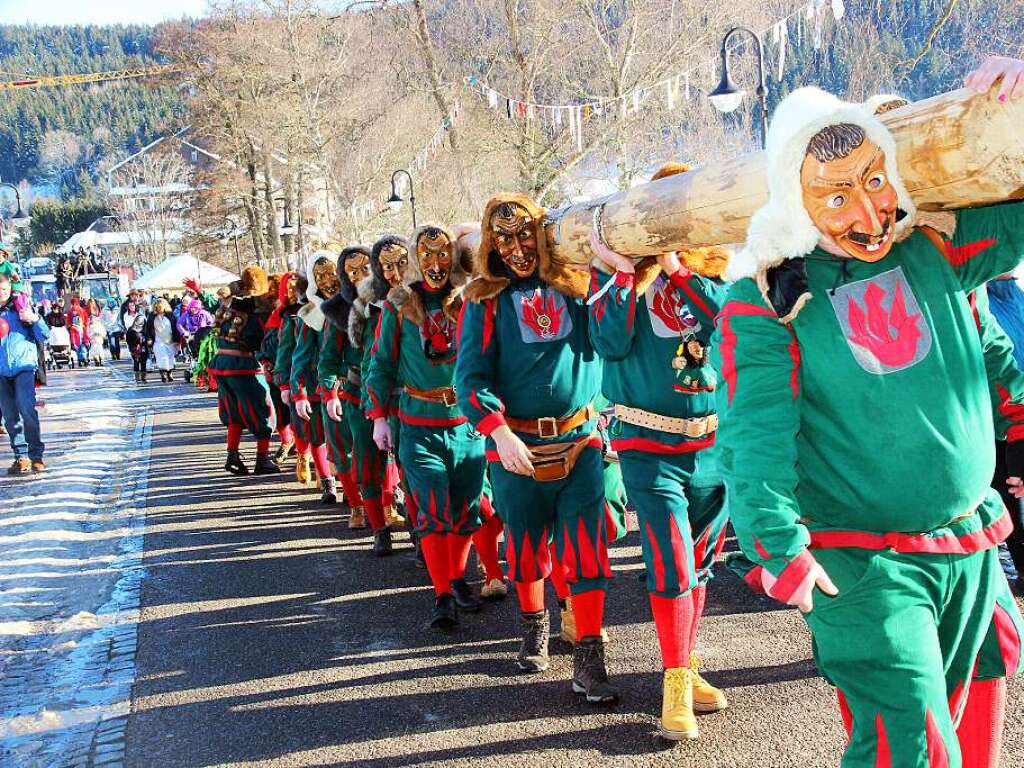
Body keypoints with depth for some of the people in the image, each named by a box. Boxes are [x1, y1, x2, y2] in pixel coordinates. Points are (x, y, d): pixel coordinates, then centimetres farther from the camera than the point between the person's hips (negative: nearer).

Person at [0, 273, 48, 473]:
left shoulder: (22, 308, 3)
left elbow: (44, 336, 3)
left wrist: (34, 319, -14)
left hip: (24, 367, -3)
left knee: (26, 407, -17)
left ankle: (36, 455, -11)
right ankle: (21, 457, 14)